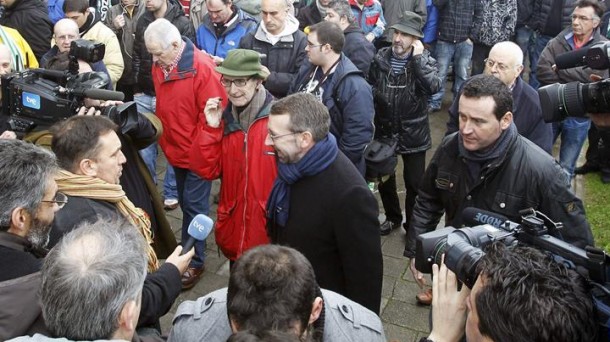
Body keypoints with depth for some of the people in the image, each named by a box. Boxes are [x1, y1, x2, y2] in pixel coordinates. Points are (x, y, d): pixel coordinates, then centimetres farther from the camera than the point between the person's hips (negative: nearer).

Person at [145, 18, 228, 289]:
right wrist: (164, 140, 11)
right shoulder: (160, 66, 1)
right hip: (175, 150, 7)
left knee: (194, 206, 2)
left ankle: (194, 261, 16)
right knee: (186, 204, 19)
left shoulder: (202, 68, -22)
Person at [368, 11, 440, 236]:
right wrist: (377, 95, -7)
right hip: (384, 131, 3)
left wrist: (418, 58, -24)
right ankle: (392, 217, 42)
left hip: (413, 134, -3)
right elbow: (370, 88, 9)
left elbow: (433, 87, -28)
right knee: (384, 180, 18)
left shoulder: (424, 60, -9)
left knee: (414, 184, 9)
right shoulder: (380, 58, -2)